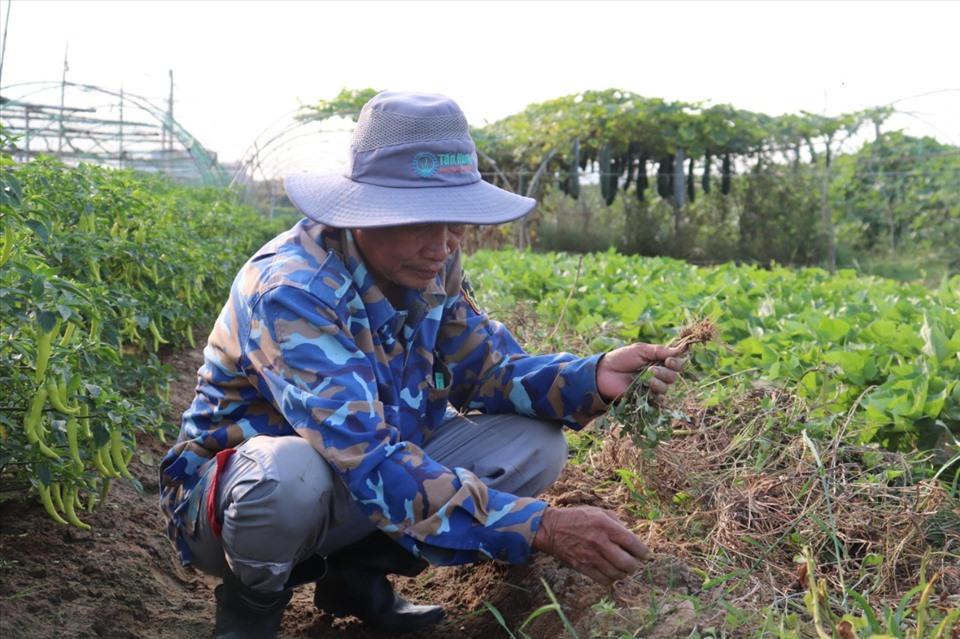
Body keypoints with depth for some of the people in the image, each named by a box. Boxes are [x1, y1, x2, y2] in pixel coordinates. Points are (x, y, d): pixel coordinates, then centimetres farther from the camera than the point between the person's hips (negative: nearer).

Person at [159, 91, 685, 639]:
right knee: (288, 472, -41)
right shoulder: (294, 291, -32)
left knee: (536, 445, -9)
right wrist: (539, 527, -44)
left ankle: (357, 573, 4)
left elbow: (485, 370, -3)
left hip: (373, 479, 6)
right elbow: (371, 463, -40)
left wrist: (592, 379, -23)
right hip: (240, 494, -6)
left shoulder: (432, 267, -10)